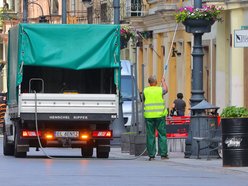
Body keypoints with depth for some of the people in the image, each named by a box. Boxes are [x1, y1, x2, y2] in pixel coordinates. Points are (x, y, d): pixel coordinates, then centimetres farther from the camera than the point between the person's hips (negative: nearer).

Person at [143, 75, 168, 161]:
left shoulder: (145, 91, -1)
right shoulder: (160, 90, -1)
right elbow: (166, 89, 22)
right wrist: (163, 81, 39)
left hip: (149, 115, 1)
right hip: (160, 115, -1)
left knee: (150, 135, 3)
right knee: (162, 134, 4)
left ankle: (151, 155, 3)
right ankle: (163, 154, 0)